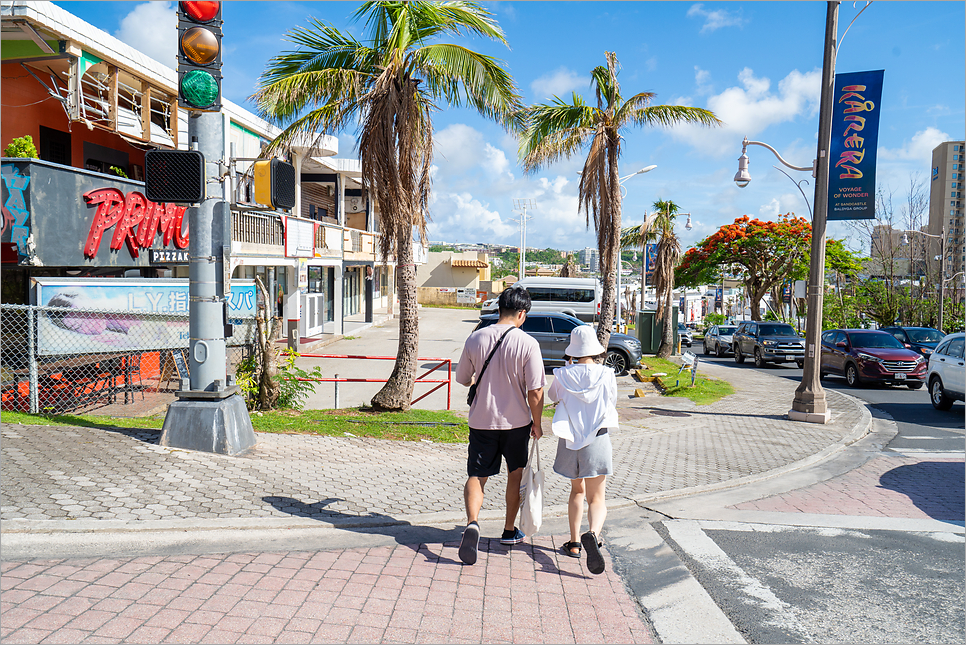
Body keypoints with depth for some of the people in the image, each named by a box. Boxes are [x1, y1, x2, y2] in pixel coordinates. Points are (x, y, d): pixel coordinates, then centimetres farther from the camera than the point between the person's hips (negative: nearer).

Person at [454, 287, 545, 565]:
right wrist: (537, 425, 0)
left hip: (481, 420, 1)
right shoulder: (527, 343, -14)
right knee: (515, 474, 19)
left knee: (476, 476, 7)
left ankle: (472, 522, -18)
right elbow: (535, 391, -14)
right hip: (516, 422, -1)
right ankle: (509, 531, 31)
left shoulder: (475, 339, -4)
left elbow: (462, 379, 8)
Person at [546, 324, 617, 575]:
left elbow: (552, 396, 15)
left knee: (577, 490, 22)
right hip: (597, 440, -2)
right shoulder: (606, 374, -9)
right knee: (596, 498, 3)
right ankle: (592, 534, -25)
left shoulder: (563, 375, -7)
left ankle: (574, 542, 23)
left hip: (569, 439, 2)